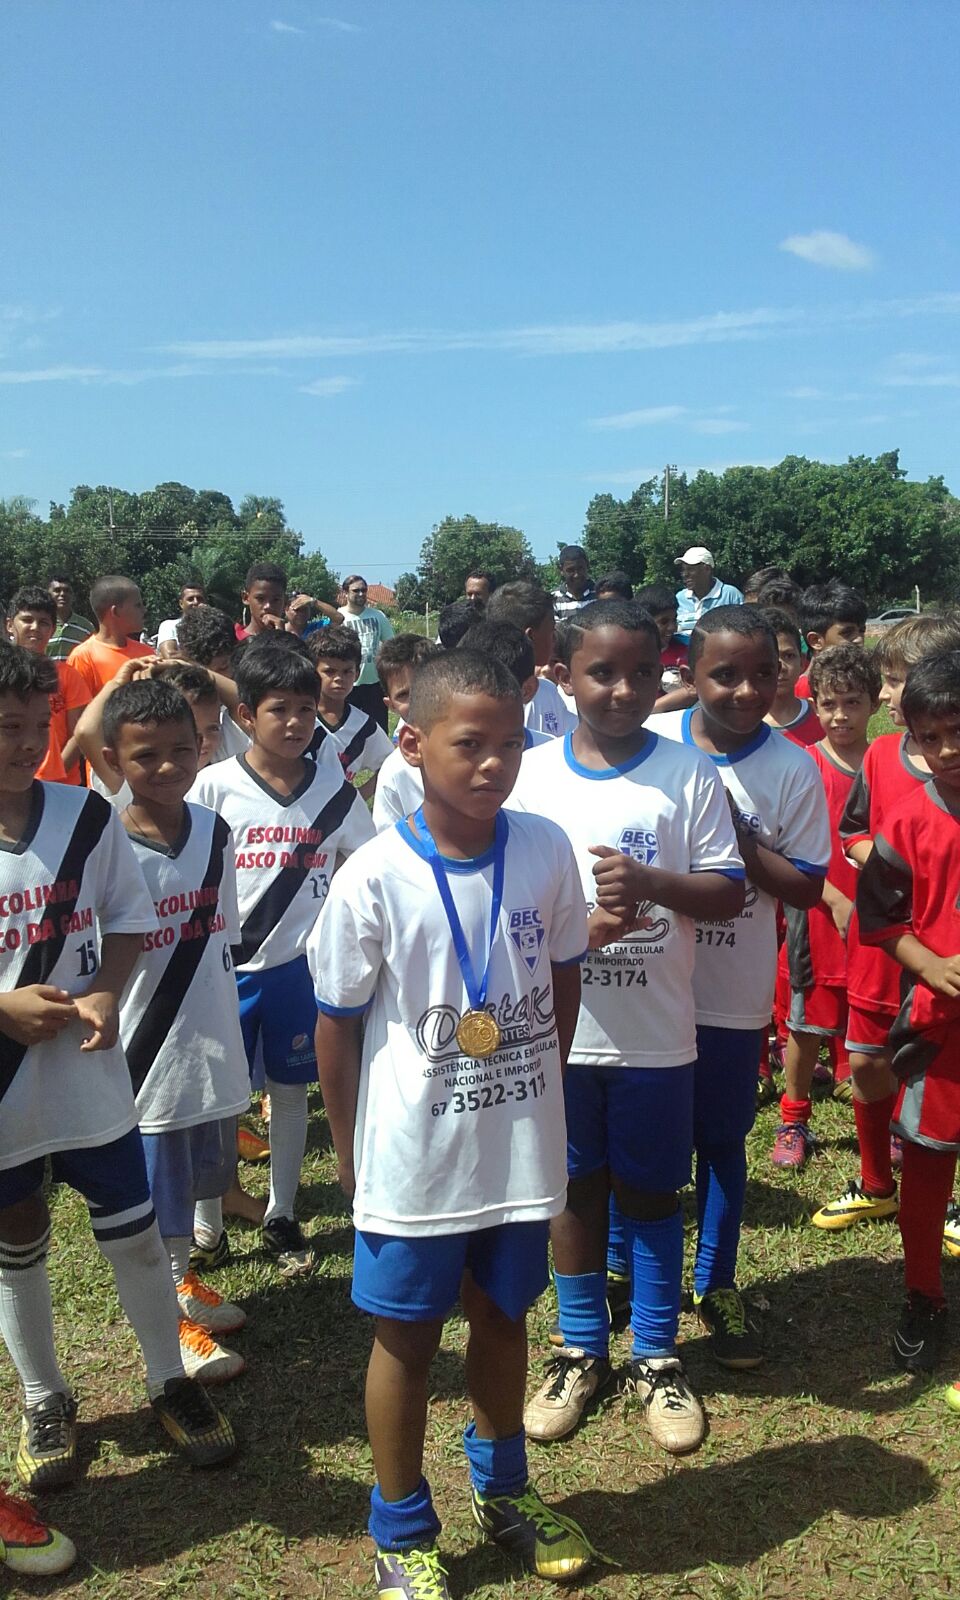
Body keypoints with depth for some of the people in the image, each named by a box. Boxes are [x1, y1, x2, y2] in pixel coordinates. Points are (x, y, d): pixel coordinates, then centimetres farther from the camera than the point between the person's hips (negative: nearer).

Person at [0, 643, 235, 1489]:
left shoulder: (87, 817, -8)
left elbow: (127, 917, 4)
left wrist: (107, 991, -14)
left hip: (89, 1072, 1)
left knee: (134, 1232, 12)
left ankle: (172, 1383, 33)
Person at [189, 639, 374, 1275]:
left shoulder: (334, 788, -2)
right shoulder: (215, 786, -9)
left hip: (298, 965, 2)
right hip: (228, 966, -2)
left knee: (290, 1090, 13)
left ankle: (282, 1217, 30)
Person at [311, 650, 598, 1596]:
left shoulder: (545, 851, -9)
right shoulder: (373, 879, -18)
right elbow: (336, 1024, -7)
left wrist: (539, 1090, 8)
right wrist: (350, 1153, 0)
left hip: (521, 1147, 3)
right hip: (413, 1159, -3)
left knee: (502, 1316, 23)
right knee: (407, 1339, 14)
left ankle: (504, 1490, 48)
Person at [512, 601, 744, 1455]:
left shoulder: (689, 774, -6)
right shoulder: (531, 774, -4)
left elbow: (729, 891, -5)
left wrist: (653, 883, -24)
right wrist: (581, 927, -20)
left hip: (656, 1033, -1)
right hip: (560, 1029, 1)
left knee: (651, 1194, 13)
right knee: (574, 1192, 16)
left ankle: (657, 1358, 33)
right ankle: (583, 1351, 36)